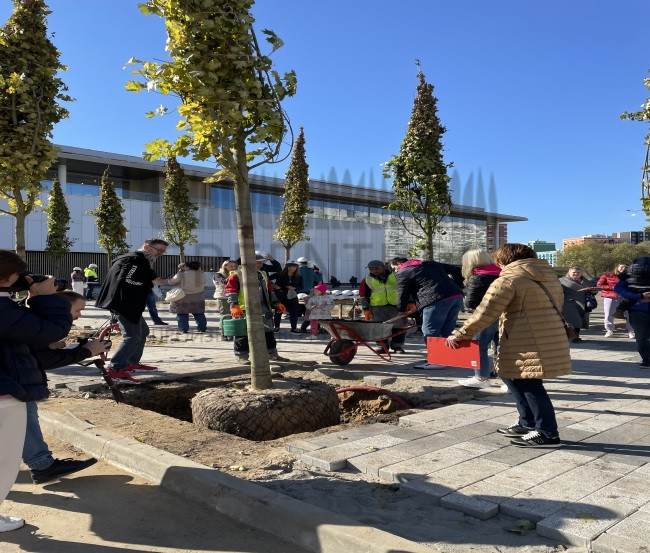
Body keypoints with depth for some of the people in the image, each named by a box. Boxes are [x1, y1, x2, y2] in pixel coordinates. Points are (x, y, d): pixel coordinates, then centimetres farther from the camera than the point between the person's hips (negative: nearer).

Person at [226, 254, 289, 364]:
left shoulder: (262, 275, 18)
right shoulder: (236, 275, -5)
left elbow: (270, 290, 24)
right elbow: (231, 291, -12)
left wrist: (276, 303, 16)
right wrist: (234, 306, -23)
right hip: (245, 310, -6)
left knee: (268, 332, 12)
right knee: (243, 334, -3)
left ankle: (272, 354, 23)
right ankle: (241, 357, 7)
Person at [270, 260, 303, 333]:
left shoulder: (299, 277, -1)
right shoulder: (279, 275, -10)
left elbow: (301, 287, 5)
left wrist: (294, 288, -13)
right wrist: (273, 285, -19)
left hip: (292, 297, 2)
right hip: (280, 297, -2)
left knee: (294, 312, 5)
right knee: (278, 312, 7)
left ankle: (294, 327, 17)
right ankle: (276, 327, 22)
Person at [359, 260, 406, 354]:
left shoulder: (395, 276, 4)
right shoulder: (367, 280, 6)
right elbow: (363, 295, 8)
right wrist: (366, 309, 2)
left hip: (396, 306, 0)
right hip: (377, 307, 1)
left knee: (398, 327, 0)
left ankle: (397, 346, 12)